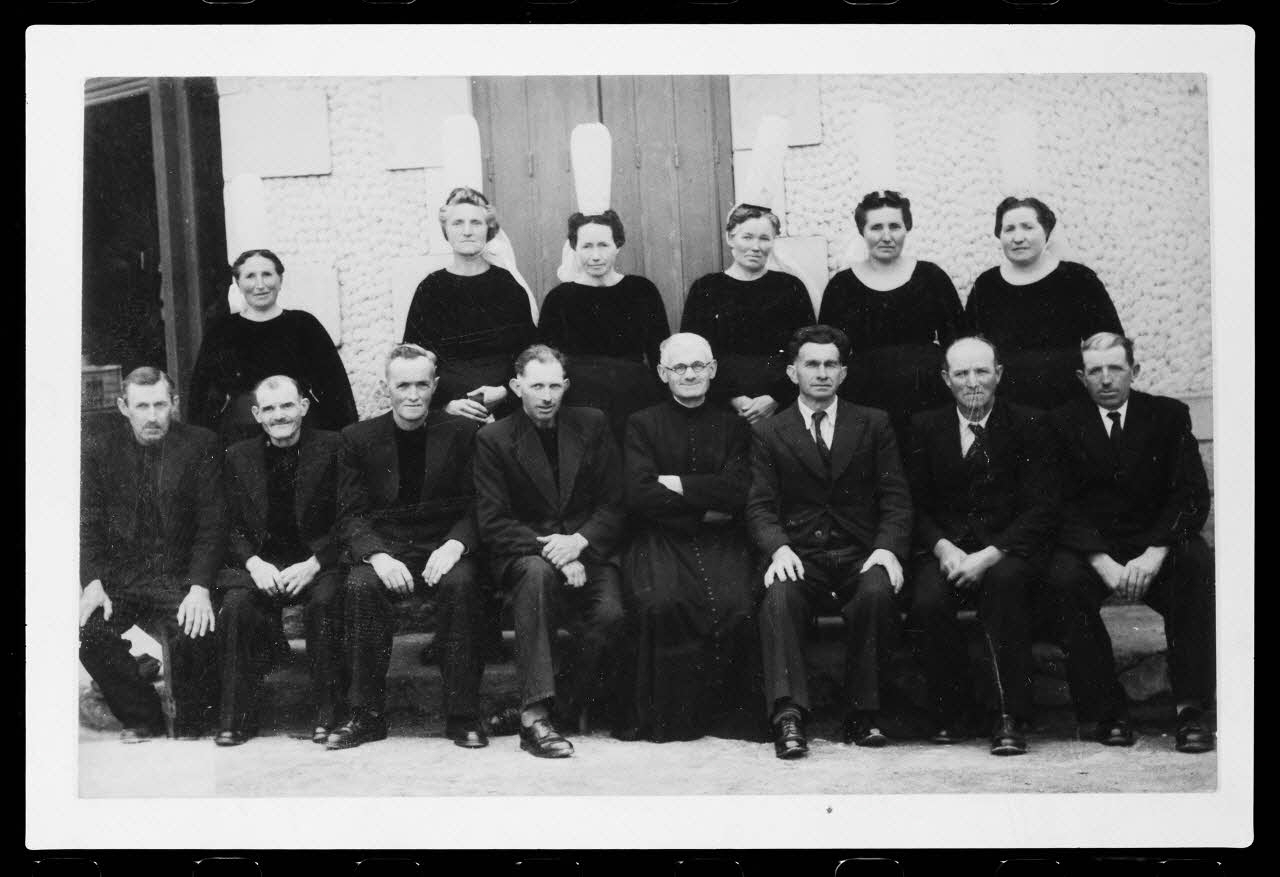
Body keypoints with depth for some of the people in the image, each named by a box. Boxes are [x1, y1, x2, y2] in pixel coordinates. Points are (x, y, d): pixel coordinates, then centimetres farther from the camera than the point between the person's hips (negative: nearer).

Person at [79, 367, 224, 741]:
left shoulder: (200, 445, -1)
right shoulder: (98, 450, 5)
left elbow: (212, 524, -5)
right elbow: (88, 524, 4)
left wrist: (200, 587, -18)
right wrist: (93, 582, -13)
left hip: (179, 575, -2)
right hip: (119, 576, 2)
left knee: (194, 635, -29)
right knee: (88, 631, -24)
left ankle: (188, 725, 1)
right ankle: (143, 718, 2)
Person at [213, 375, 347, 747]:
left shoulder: (332, 448, 2)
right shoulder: (238, 457, 12)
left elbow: (347, 521, -3)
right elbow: (232, 527, 9)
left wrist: (313, 564, -16)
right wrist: (254, 563, -11)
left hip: (318, 561, -2)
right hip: (261, 563, 2)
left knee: (324, 601, -33)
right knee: (236, 603, -28)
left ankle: (329, 714, -18)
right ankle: (237, 716, -15)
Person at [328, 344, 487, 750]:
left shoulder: (462, 433, 5)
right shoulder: (358, 438, 7)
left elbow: (475, 508, 2)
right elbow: (353, 515, 2)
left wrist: (455, 545, -19)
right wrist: (377, 555, -17)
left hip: (443, 548, -1)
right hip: (384, 549, 1)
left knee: (460, 584, -33)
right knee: (361, 586, -31)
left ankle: (463, 716, -22)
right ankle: (367, 716, -18)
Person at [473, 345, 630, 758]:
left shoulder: (592, 425, 8)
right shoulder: (493, 440, 1)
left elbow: (614, 505, 5)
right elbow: (494, 523, -5)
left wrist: (579, 541, -14)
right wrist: (548, 549, -20)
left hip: (588, 550, 2)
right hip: (524, 554, -2)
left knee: (612, 615, -29)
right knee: (538, 573, -38)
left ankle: (577, 706, -3)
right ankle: (535, 714, -40)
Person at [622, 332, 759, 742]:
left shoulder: (733, 425, 15)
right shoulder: (642, 424, 12)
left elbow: (737, 492, -1)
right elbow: (639, 494, -3)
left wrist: (679, 485, -4)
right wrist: (705, 506, -4)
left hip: (720, 541, 1)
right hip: (661, 540, -1)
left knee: (736, 608, -28)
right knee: (662, 604, -31)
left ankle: (728, 715, -10)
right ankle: (670, 718, -16)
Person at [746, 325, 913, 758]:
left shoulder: (874, 424, 14)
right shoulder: (769, 433, 12)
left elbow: (896, 499, 6)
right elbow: (760, 506, 3)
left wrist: (888, 548, -13)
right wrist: (779, 548, -19)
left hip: (860, 555, 0)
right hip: (800, 556, 0)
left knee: (877, 593, -32)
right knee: (779, 596, -33)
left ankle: (862, 715, -20)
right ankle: (788, 715, -37)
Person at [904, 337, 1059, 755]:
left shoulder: (1029, 427, 4)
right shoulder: (924, 428, 10)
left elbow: (1042, 511, -5)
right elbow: (916, 506, 6)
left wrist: (987, 556, -18)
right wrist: (944, 548, -14)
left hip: (1008, 552, -1)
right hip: (944, 547, 2)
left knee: (1004, 580, -35)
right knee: (928, 601, -29)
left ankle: (1011, 719, -27)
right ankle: (949, 712, -6)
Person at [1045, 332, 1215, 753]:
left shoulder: (1169, 415, 7)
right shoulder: (1062, 424, 5)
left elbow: (1192, 495, -3)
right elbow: (1063, 507, -4)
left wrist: (1153, 555, -20)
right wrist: (1103, 562, -20)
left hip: (1157, 543, 1)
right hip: (1090, 546, 0)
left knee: (1197, 564, -31)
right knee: (1062, 577, -32)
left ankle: (1191, 710, -27)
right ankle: (1109, 710, -21)